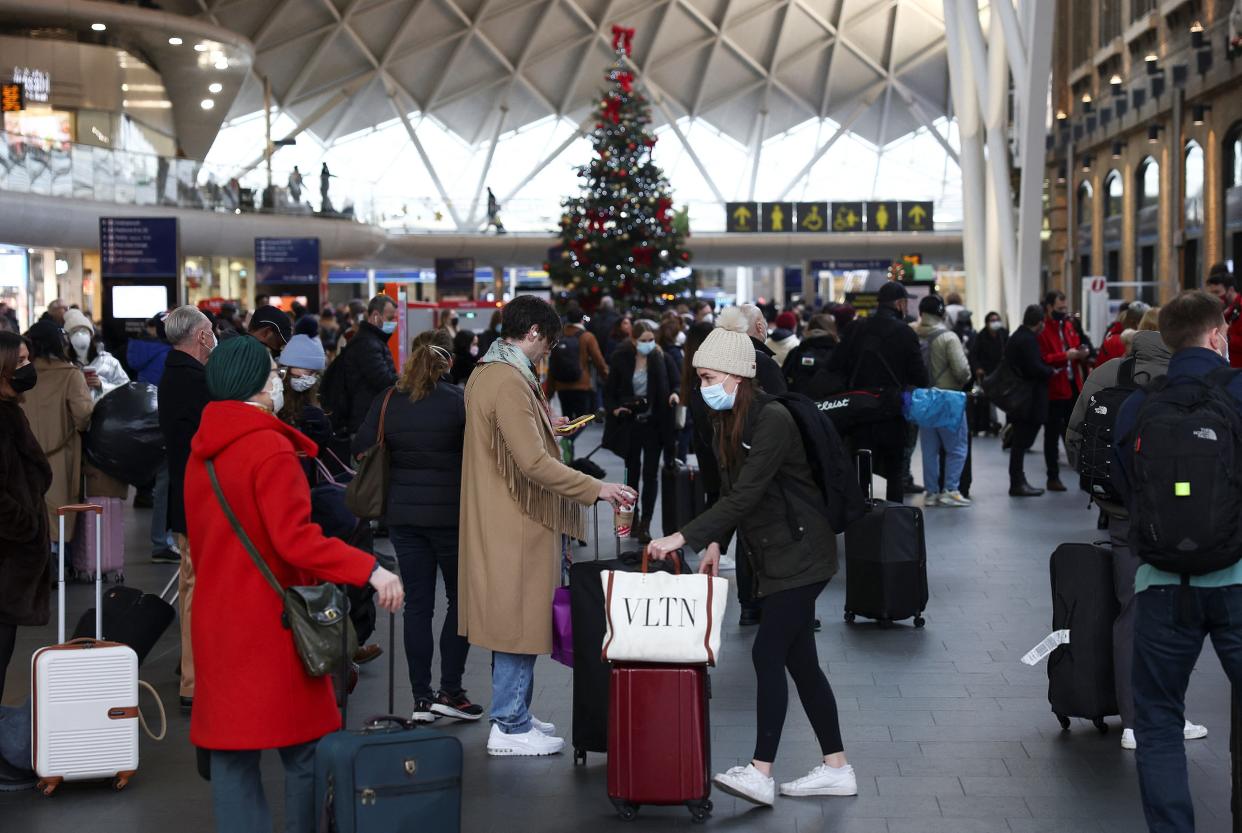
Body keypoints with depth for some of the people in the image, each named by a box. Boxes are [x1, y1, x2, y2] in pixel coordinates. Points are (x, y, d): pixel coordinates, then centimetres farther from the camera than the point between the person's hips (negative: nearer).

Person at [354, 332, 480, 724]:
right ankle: (449, 691, 6)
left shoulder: (387, 402, -1)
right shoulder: (459, 400, -11)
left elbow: (360, 449, 2)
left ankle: (422, 698, 9)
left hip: (403, 515, 3)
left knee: (417, 603, 8)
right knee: (461, 599, 11)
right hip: (450, 513, -3)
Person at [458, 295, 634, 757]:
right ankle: (510, 727, 4)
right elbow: (534, 463, -26)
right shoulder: (510, 382, -21)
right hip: (517, 524, -10)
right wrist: (597, 489, -24)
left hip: (498, 518, 10)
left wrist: (545, 427, 24)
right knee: (521, 620, -3)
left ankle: (513, 714, 25)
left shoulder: (484, 373, 11)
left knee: (514, 619, 17)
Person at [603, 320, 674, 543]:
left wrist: (674, 394, -17)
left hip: (654, 423, -1)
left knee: (650, 474, -1)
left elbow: (673, 383, 5)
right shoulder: (621, 359, -5)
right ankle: (633, 519, 25)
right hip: (629, 423, 1)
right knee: (632, 472, 13)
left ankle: (645, 524, 3)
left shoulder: (660, 358, -5)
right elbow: (609, 390, 2)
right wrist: (613, 408, -15)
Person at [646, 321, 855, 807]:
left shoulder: (772, 420, -20)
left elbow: (745, 494, -27)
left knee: (768, 654, -13)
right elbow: (730, 491, 12)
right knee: (799, 660, 11)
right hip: (772, 557, 9)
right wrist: (715, 541, -3)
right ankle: (836, 769, 18)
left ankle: (760, 774, -13)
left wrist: (683, 537, -31)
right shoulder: (727, 422, 8)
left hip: (799, 555, -9)